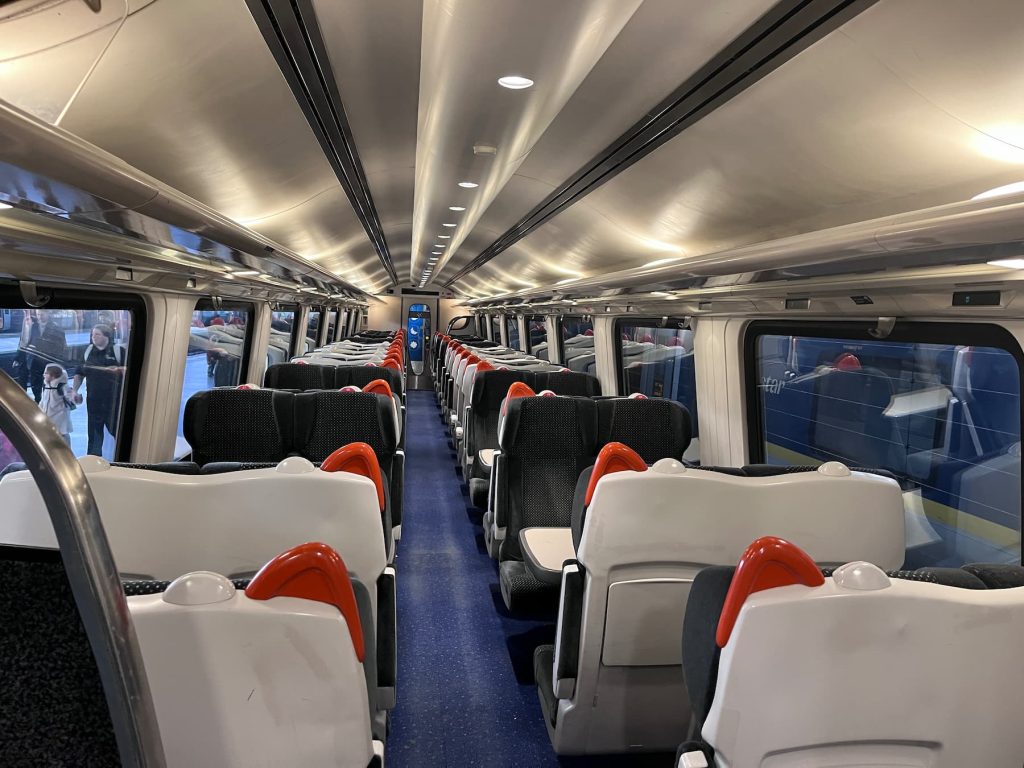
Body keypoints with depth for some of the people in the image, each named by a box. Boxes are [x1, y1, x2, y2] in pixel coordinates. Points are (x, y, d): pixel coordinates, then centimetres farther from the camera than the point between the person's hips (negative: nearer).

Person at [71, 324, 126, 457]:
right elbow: (79, 373, 17)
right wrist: (74, 390, 7)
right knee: (94, 432, 9)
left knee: (117, 430, 1)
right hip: (94, 400, 4)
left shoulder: (118, 351, -4)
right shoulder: (89, 351, 9)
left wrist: (120, 369, -24)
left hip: (114, 399, -4)